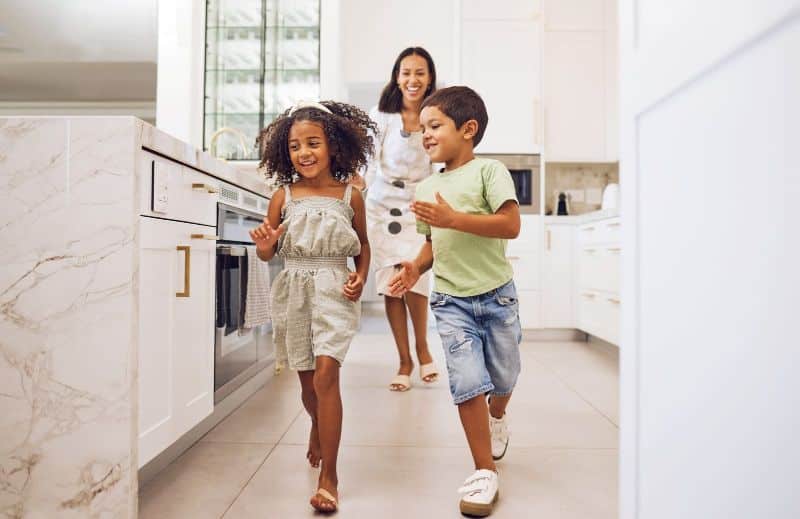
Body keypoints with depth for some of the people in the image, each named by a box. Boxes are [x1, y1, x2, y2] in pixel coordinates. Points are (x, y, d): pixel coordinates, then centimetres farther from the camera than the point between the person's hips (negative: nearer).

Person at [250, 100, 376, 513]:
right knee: (306, 377, 14)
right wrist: (265, 242, -16)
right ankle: (318, 426, 49)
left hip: (334, 291, -2)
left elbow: (362, 244, 12)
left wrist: (361, 277, -4)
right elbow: (267, 254, 6)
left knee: (325, 374, -14)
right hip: (293, 292, 2)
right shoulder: (283, 196, 1)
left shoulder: (350, 196, 0)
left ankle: (328, 477, -2)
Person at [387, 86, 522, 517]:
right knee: (467, 383, -6)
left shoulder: (488, 171, -7)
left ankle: (496, 418, 51)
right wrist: (416, 267, -4)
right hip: (451, 301, 3)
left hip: (496, 295, -2)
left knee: (503, 379, 15)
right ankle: (484, 472, 11)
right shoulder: (427, 188, 10)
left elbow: (510, 225, -20)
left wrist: (453, 217, -27)